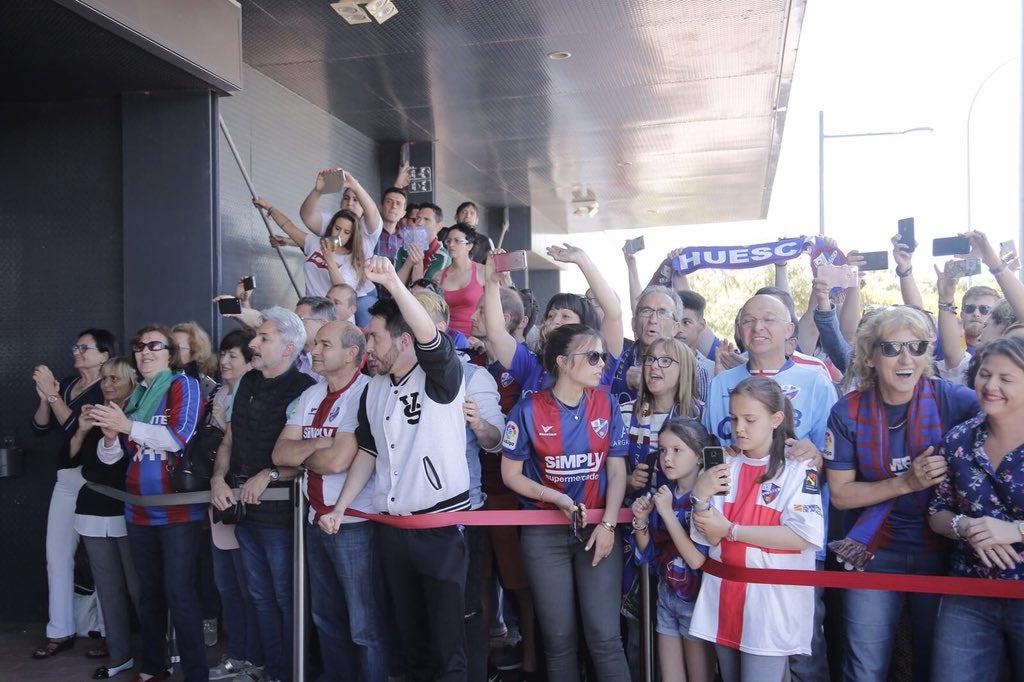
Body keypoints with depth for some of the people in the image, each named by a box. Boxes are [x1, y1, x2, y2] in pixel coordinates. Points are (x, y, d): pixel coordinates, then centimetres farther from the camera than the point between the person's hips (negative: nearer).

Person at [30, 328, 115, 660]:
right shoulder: (66, 384, 13)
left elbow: (77, 428, -18)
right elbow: (40, 427, 10)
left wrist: (52, 393, -17)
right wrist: (44, 397, -6)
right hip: (66, 477, 8)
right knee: (57, 554, 10)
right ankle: (60, 631, 20)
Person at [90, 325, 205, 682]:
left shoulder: (183, 385, -5)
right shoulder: (134, 396, 13)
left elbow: (179, 437, -20)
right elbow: (108, 456, 13)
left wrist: (127, 426, -22)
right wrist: (110, 436, -9)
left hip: (178, 510, -7)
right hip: (139, 510, 7)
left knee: (179, 592, -9)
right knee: (149, 591, 15)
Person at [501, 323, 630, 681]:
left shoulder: (606, 405, 0)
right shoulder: (529, 410, -8)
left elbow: (616, 470, 1)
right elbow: (510, 474, -3)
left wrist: (608, 524, -10)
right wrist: (556, 498, -16)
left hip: (598, 527, 1)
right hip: (545, 533, -1)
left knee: (605, 636, -4)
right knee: (559, 638, 8)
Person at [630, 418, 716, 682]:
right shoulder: (663, 493, 1)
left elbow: (697, 560, -25)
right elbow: (646, 552, 8)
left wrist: (667, 512, -25)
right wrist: (641, 521, -11)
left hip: (697, 599, -6)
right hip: (666, 596, 6)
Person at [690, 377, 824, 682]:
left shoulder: (798, 468, -6)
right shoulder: (723, 467, 6)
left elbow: (803, 536, -17)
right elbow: (710, 537, 2)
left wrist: (730, 530, -15)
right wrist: (700, 496, -18)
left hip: (773, 606, -5)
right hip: (724, 598, 5)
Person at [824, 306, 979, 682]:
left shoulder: (953, 400, -11)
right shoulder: (848, 412, -8)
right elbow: (840, 494, -5)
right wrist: (906, 483, -18)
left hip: (941, 548, 0)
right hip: (875, 551, 0)